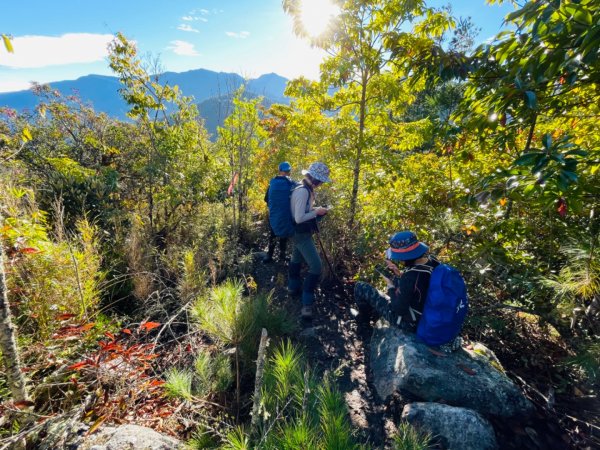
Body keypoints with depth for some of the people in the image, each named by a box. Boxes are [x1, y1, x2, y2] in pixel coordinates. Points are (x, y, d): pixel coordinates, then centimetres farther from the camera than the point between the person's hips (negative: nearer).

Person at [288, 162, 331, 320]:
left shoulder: (306, 188, 6)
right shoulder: (303, 191, -26)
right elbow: (299, 218, -28)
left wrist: (316, 210, 3)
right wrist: (316, 212, -18)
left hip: (300, 233, 11)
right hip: (302, 234, -11)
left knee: (297, 259, 25)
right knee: (316, 266, -12)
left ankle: (293, 287, 46)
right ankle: (306, 305, -6)